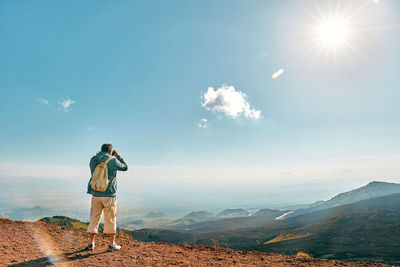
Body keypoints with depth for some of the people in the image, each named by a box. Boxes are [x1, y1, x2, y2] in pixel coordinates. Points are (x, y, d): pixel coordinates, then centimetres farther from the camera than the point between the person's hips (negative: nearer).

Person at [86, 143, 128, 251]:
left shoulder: (93, 160, 5)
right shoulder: (113, 160, -9)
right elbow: (125, 167, 6)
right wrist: (118, 156, 14)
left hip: (96, 194, 4)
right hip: (109, 194, -4)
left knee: (94, 218, 14)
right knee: (110, 220, 7)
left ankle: (91, 243, 19)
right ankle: (112, 244, 12)